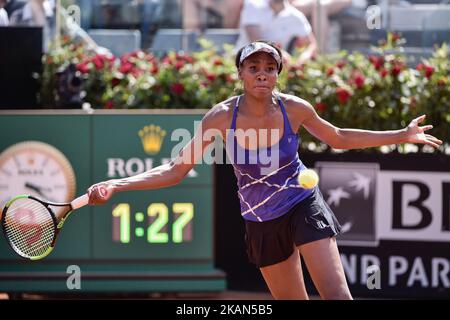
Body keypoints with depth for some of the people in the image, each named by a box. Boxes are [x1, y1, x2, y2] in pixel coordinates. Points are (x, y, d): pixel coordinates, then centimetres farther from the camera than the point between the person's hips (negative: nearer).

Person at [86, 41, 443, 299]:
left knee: (337, 295, -17)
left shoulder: (294, 108, -14)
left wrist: (402, 135, 3)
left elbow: (339, 138, 5)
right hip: (261, 221, 1)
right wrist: (115, 185, -24)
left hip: (303, 205, -1)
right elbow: (175, 171, -12)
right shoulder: (221, 117, -16)